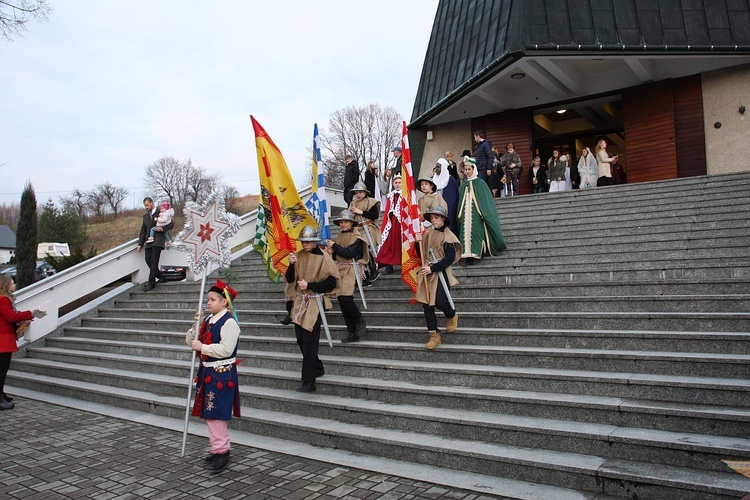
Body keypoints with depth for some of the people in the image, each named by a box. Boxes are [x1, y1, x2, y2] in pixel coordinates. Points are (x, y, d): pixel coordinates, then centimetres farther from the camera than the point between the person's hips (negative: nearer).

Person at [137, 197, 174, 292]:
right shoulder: (145, 216, 21)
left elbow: (171, 224, 1)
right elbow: (143, 231, 22)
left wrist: (162, 228, -16)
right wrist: (140, 244, 15)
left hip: (158, 240, -7)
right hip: (149, 241, 7)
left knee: (154, 261, -10)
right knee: (148, 260, -2)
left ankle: (151, 283, -9)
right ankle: (160, 276, 14)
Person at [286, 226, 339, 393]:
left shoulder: (323, 257, -10)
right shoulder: (298, 256, 7)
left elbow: (332, 282, -12)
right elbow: (289, 279, 6)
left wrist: (309, 285, -18)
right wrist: (291, 264, -12)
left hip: (315, 302, -6)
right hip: (300, 301, 6)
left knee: (309, 341, -9)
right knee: (300, 338, 12)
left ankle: (308, 382, -3)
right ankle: (317, 367, 33)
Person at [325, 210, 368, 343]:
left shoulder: (356, 237, -6)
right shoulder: (339, 236, 16)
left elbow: (349, 253, -18)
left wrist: (335, 246, -12)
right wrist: (332, 252, -1)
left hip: (352, 269, -7)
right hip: (340, 269, 7)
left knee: (345, 297, -23)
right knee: (341, 299, 4)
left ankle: (360, 321, 1)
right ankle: (352, 333, 11)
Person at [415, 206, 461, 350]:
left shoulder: (448, 236, -6)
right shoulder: (427, 233, 11)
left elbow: (450, 258, -14)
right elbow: (420, 253, 15)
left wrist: (433, 268, -19)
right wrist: (418, 242, -5)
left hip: (441, 273, -5)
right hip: (427, 273, 6)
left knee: (440, 302, -13)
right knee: (426, 303, 2)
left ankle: (452, 316, 23)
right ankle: (434, 335, 11)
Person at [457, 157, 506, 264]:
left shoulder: (480, 183, 2)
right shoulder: (464, 185, 15)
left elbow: (485, 199, -1)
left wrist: (483, 214, -8)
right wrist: (459, 215, 11)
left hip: (476, 214, -4)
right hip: (466, 214, 4)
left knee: (475, 231, -12)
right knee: (466, 231, -5)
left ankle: (475, 252, -12)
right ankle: (468, 255, -8)